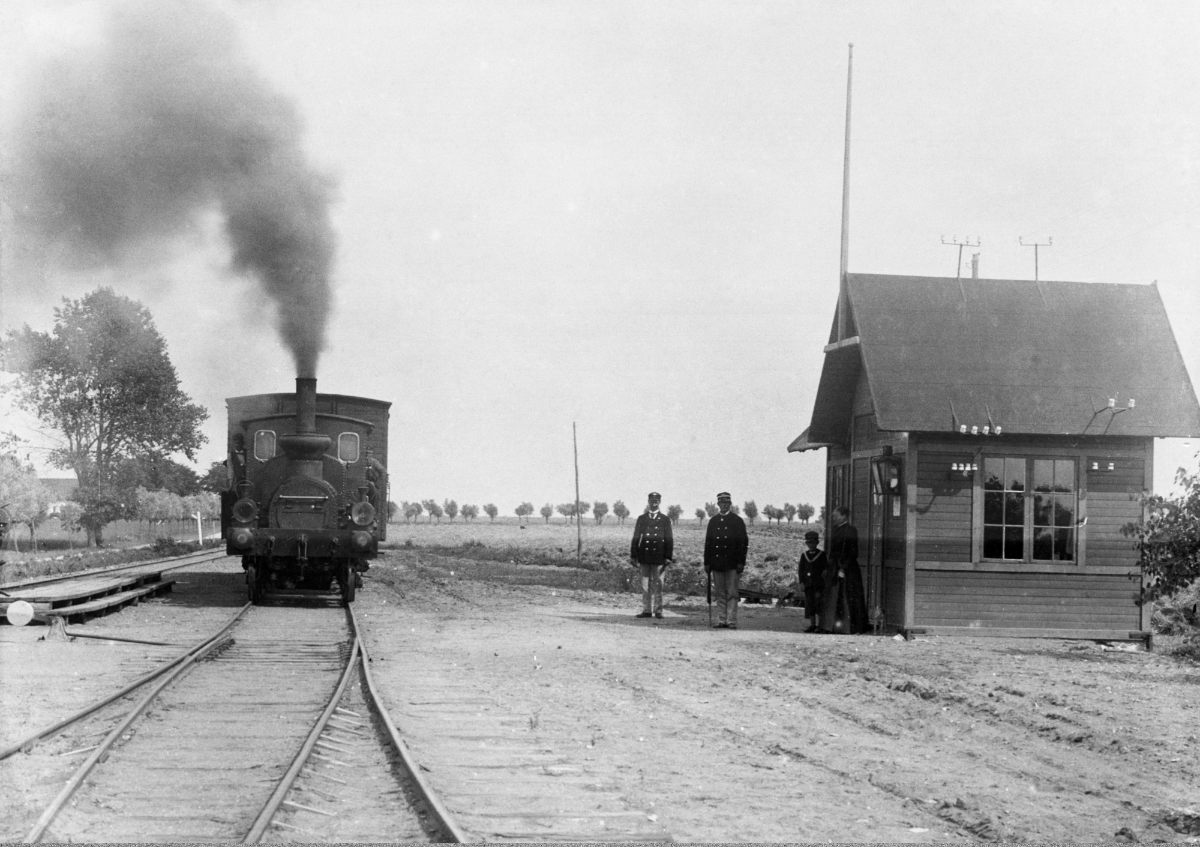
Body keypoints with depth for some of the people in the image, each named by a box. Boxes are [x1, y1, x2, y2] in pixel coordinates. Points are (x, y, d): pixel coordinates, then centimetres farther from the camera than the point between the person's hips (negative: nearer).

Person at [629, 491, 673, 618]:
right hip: (644, 557, 1)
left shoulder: (665, 520, 7)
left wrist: (668, 557, -2)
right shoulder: (641, 519, 10)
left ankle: (658, 610, 3)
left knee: (657, 584, -1)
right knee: (645, 585, 3)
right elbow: (636, 538, 9)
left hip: (659, 557, -1)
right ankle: (646, 610, 7)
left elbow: (669, 540, 6)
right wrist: (633, 556, 3)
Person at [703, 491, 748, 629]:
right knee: (720, 594, 5)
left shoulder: (737, 521, 3)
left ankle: (731, 621, -4)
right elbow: (708, 542, 13)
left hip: (732, 564, -3)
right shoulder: (713, 521, 13)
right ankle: (721, 621, 8)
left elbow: (743, 543, 0)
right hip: (717, 563, 3)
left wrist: (741, 562, -8)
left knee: (731, 594, -4)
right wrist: (707, 562, 7)